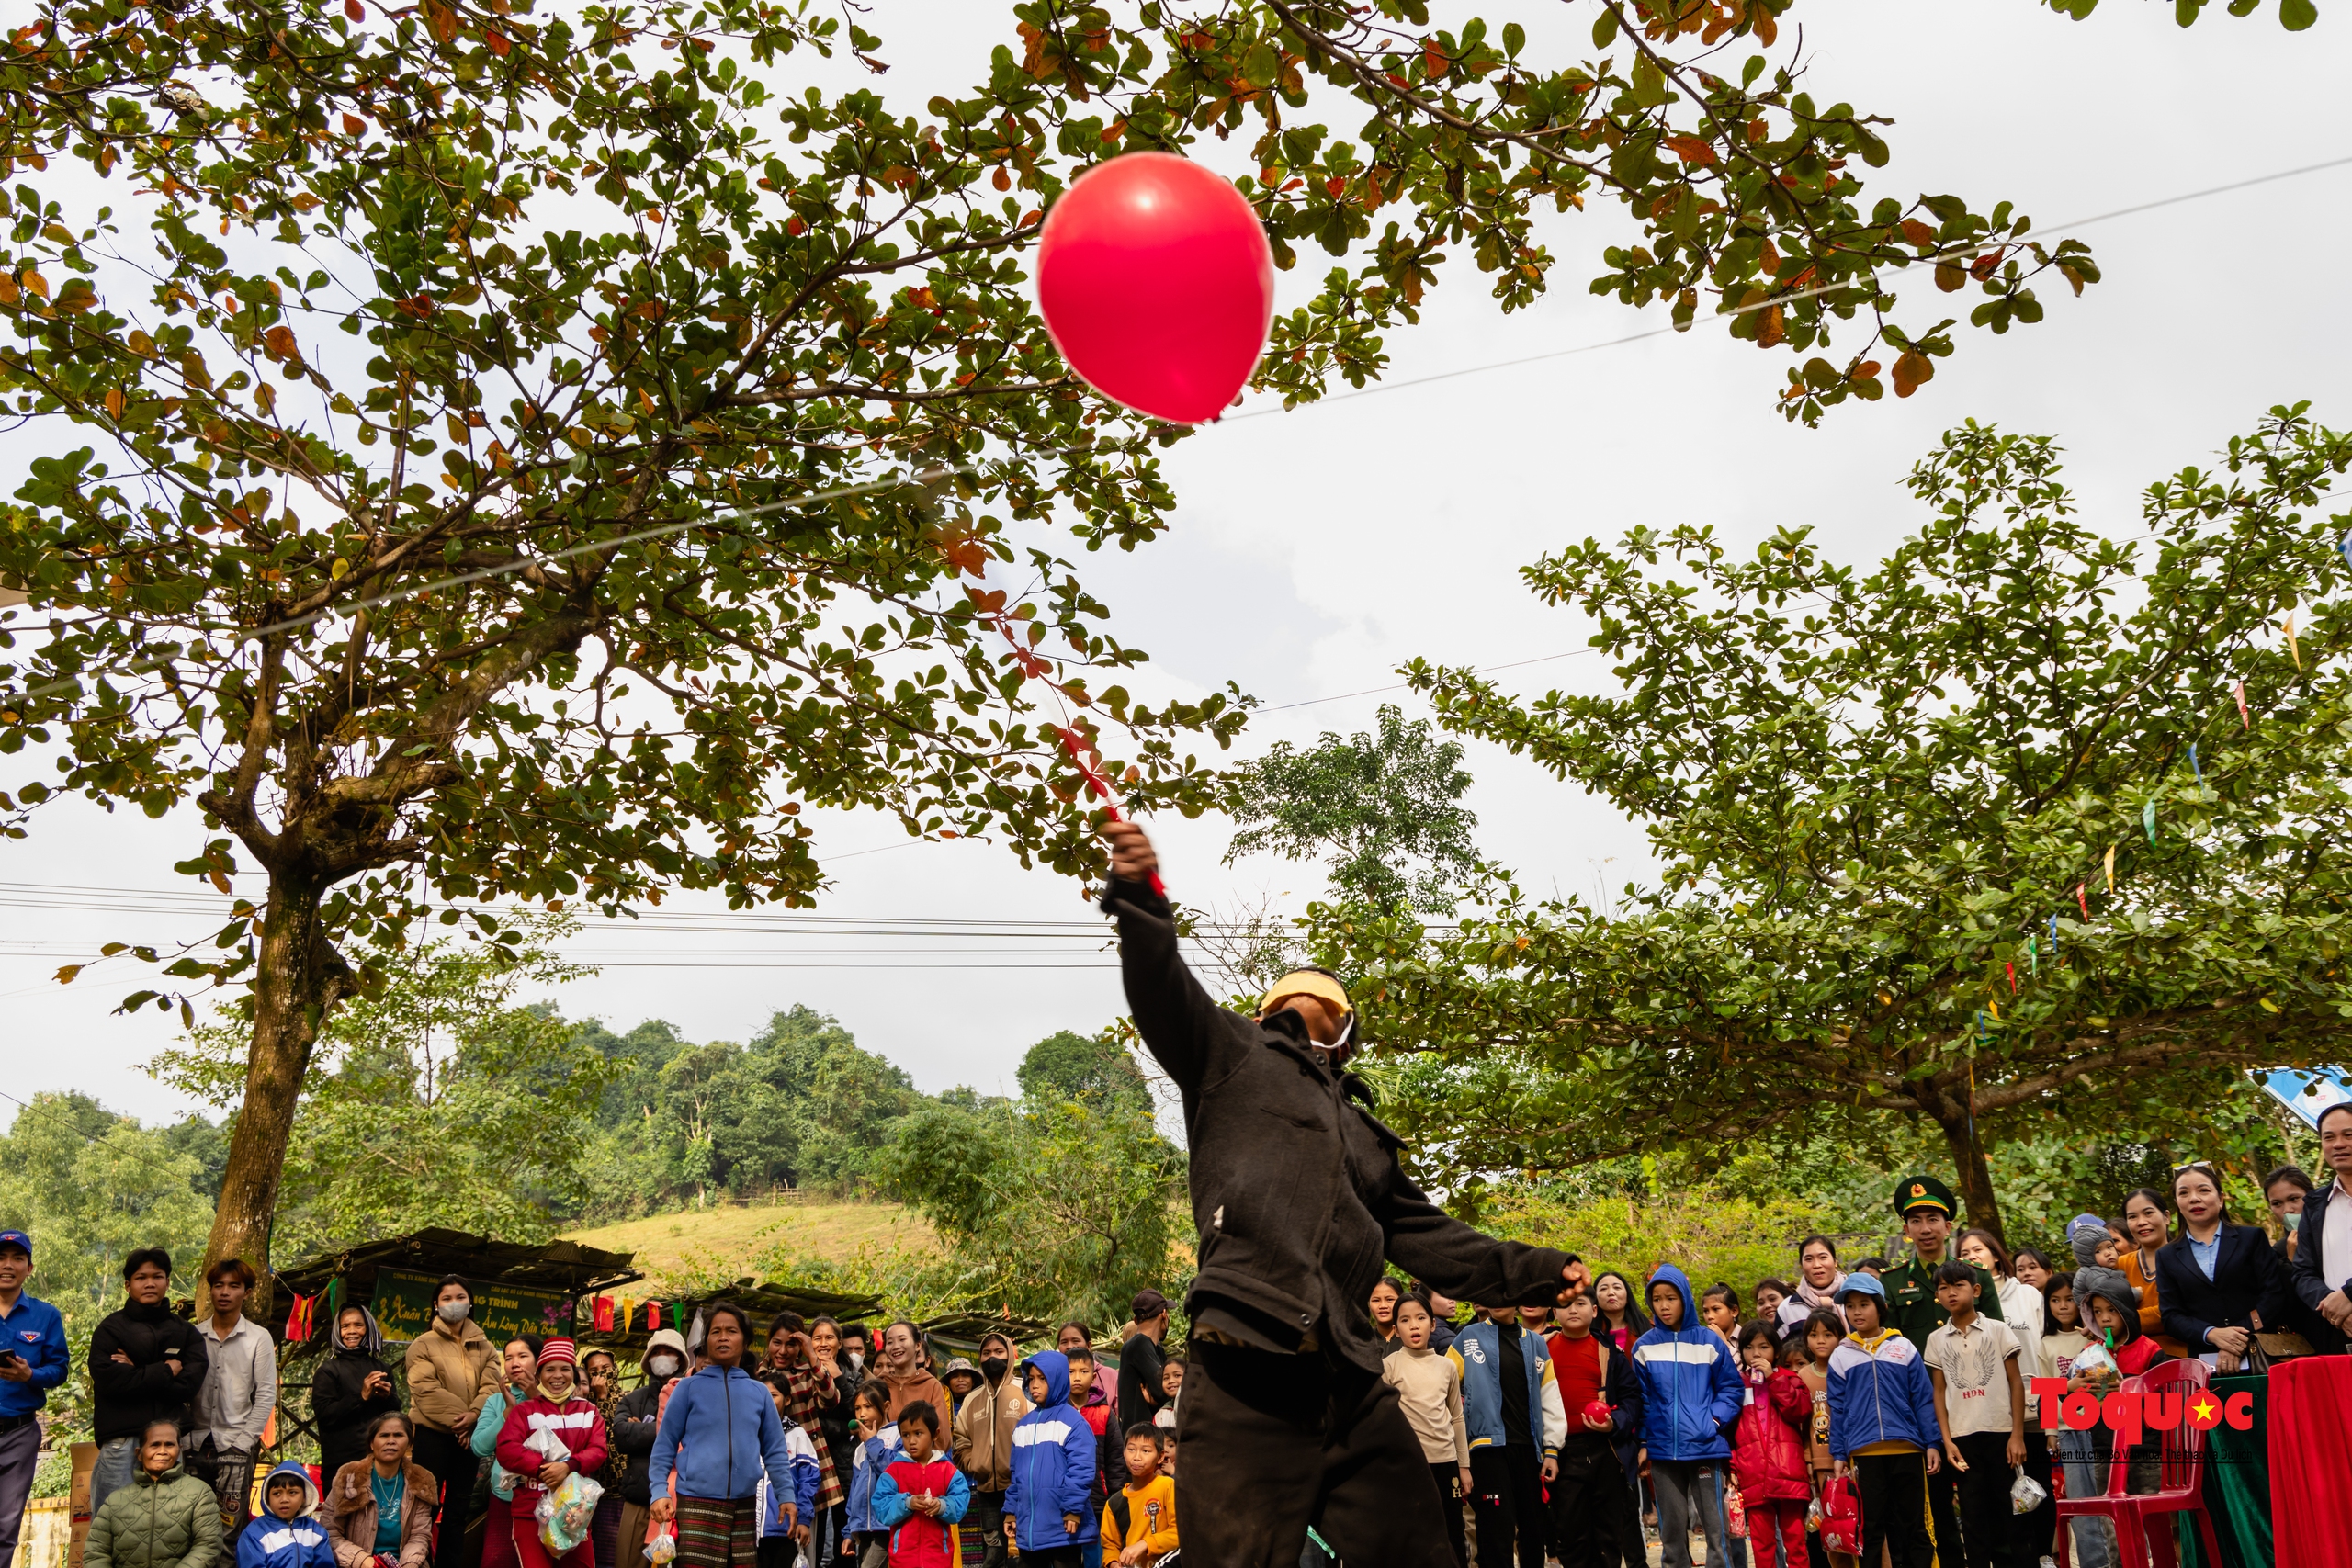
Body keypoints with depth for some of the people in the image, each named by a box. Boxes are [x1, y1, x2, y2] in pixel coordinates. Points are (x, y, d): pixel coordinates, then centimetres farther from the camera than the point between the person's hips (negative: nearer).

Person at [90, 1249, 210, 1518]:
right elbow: (109, 1380, -9)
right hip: (121, 1442, -2)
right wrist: (165, 1371, -4)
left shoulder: (185, 1332, 14)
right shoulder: (110, 1329, 7)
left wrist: (137, 1374, -7)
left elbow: (190, 1384, -1)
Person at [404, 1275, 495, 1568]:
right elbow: (425, 1388, -12)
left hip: (470, 1434, 4)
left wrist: (473, 1416, -18)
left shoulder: (483, 1346, 11)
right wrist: (455, 1416, -19)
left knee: (459, 1506, 10)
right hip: (433, 1432, -4)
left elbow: (490, 1386, 0)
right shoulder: (423, 1344, -1)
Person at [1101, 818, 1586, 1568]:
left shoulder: (1363, 1132, 32)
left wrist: (1532, 1271, 26)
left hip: (1347, 1378, 7)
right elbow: (1166, 996, -3)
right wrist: (1140, 900, -21)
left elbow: (1424, 1233, 35)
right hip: (1248, 1370, -6)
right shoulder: (1236, 1056, 15)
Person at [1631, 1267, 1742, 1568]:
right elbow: (1641, 1398, 10)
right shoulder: (1643, 1346, 4)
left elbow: (1732, 1388, 4)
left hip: (1705, 1447, -2)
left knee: (1715, 1525, 0)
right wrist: (1643, 1442, 6)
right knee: (1672, 1528, 9)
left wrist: (1715, 1420, -10)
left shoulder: (1709, 1341, -1)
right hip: (1662, 1451, 2)